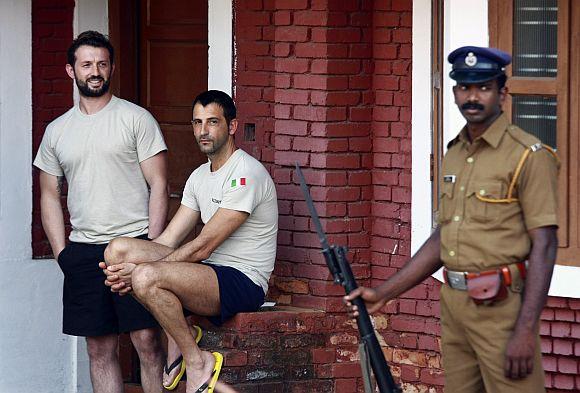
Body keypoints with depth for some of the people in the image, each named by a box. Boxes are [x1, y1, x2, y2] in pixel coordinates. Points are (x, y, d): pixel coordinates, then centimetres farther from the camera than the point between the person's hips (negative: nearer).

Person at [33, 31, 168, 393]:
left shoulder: (137, 119, 1)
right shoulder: (56, 131, 14)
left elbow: (159, 186, -2)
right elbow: (50, 195, 18)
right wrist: (61, 252, 6)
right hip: (83, 251, 4)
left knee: (147, 340, -9)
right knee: (99, 349, 5)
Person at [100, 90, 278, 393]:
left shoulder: (246, 172, -14)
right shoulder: (199, 177, 16)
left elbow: (204, 246, -18)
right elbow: (168, 241, 10)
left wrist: (139, 270, -17)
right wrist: (125, 271, -10)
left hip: (242, 282, -9)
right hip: (208, 274, 9)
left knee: (147, 278, -32)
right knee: (118, 249, -6)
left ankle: (197, 361, -14)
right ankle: (177, 337, -3)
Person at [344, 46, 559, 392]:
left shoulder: (528, 156, -9)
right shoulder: (454, 155, 15)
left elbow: (544, 246, -13)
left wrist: (525, 331, -20)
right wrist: (383, 294, 17)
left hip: (502, 309, -7)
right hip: (453, 308, 7)